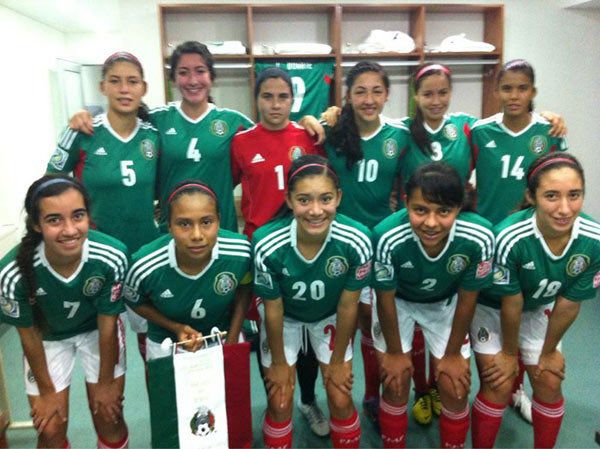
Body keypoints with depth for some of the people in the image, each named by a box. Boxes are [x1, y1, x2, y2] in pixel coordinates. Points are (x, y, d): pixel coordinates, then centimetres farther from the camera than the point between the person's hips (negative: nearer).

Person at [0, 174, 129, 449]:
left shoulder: (111, 257, -35)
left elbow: (107, 323, -19)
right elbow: (29, 334, -15)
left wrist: (106, 383, -5)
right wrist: (47, 391, 0)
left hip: (97, 331, 0)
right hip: (48, 337, 0)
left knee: (109, 418, 7)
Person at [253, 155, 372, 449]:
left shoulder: (357, 241, -34)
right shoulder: (267, 245, -36)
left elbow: (347, 307, -17)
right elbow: (273, 310, -18)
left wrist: (337, 361, -4)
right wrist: (279, 362, -3)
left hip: (330, 316, 1)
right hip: (285, 317, 0)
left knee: (341, 401, 4)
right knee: (280, 404, 4)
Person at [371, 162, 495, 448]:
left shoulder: (479, 238, -35)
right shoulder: (387, 237, -39)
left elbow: (467, 298, -15)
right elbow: (386, 299, -19)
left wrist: (453, 354, -2)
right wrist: (394, 352, -5)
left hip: (445, 303, 2)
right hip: (397, 301, -1)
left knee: (456, 390, 2)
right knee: (396, 384, 0)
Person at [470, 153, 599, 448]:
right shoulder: (510, 238, -39)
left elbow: (568, 303, -12)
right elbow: (511, 303, -23)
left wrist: (548, 351, 0)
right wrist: (509, 352, -7)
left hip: (540, 308, 4)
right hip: (492, 306, -4)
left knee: (550, 385, 6)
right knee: (499, 388, -5)